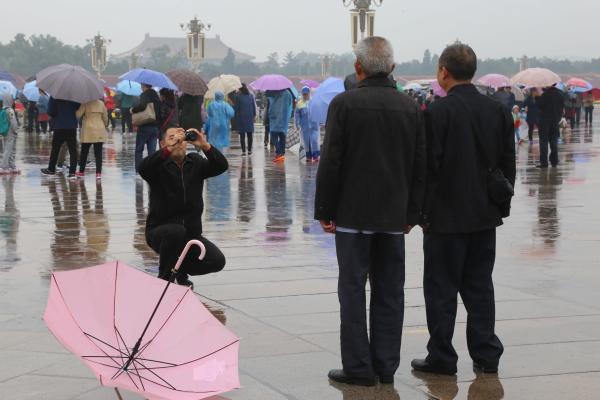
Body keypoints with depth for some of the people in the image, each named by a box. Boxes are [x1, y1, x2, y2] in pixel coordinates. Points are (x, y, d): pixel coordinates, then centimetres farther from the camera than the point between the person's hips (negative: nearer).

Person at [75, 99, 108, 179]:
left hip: (88, 132, -2)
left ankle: (81, 172, 18)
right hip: (99, 131, 2)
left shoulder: (85, 104, -9)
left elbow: (78, 115, -15)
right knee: (98, 153, 2)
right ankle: (98, 173, -4)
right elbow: (105, 117, 8)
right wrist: (105, 125, 25)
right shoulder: (101, 103, 2)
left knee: (84, 152, 10)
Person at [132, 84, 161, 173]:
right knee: (152, 150, 7)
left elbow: (142, 106, -28)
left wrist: (133, 110, -13)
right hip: (155, 127, 6)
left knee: (139, 150, 4)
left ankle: (138, 171, 0)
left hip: (145, 127, -6)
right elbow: (160, 112, 13)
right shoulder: (156, 96, 12)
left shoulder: (144, 95, -10)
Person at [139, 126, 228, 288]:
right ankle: (164, 278, -12)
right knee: (177, 231, -37)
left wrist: (205, 146, -31)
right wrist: (170, 149, -41)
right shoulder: (160, 165, -6)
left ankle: (181, 270, 16)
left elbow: (222, 166, -13)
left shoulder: (195, 162, 5)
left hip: (191, 231, 4)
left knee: (217, 261, -16)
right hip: (160, 230, -4)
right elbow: (143, 168, -30)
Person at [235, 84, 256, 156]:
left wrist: (236, 117, 4)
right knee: (249, 135, 10)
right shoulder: (251, 96, 3)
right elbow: (254, 106, 5)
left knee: (242, 136, -1)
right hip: (250, 117, 3)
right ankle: (249, 150, 10)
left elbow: (236, 108, -4)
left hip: (241, 117, -3)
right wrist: (254, 115, 11)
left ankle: (243, 151, -5)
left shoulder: (238, 97, -7)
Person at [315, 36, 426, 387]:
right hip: (394, 215, 4)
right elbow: (421, 166, 6)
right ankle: (386, 367, 13)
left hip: (353, 213, -4)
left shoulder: (344, 104, -8)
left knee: (353, 290, 1)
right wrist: (412, 213, 13)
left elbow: (330, 162, -9)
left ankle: (359, 367, 1)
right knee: (389, 292, 9)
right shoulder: (412, 108, 4)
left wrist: (324, 210, -1)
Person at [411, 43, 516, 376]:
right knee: (480, 286, 13)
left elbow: (429, 166, -14)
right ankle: (486, 355, 16)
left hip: (447, 217, -5)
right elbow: (508, 164, 8)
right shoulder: (499, 111, 3)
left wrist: (422, 212, -5)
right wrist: (501, 207, 15)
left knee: (441, 288, 3)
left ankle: (442, 358, 8)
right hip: (485, 215, 6)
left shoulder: (438, 112, -14)